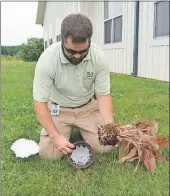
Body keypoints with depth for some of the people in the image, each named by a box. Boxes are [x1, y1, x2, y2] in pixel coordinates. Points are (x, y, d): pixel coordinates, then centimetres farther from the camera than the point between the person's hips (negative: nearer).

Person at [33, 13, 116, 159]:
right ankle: (69, 129, 18)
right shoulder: (47, 59, -28)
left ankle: (81, 128, 21)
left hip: (88, 107, 2)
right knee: (49, 153, -12)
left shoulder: (99, 57, -22)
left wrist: (111, 126, -29)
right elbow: (40, 102, -21)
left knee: (105, 147, -9)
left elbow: (103, 95, -13)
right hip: (59, 109, -1)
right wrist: (56, 136, -28)